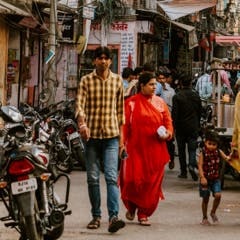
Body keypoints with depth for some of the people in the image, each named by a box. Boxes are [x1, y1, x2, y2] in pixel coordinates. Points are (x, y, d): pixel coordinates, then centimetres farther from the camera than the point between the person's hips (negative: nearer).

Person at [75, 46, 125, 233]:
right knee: (93, 178, 6)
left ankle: (114, 217, -21)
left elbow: (120, 108, 14)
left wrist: (120, 131, 13)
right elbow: (80, 104, -8)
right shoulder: (86, 81, 2)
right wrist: (82, 123, -26)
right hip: (91, 134, 0)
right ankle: (96, 216, 17)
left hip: (111, 134, 0)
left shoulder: (117, 80, 8)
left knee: (112, 177, -12)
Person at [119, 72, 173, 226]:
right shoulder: (131, 103, 0)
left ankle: (144, 214, 14)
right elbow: (124, 125, -1)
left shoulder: (160, 102, 10)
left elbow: (168, 122, 14)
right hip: (136, 148, -3)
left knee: (152, 181, 2)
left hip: (155, 149, 3)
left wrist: (168, 133, -6)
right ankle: (131, 207, 22)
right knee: (134, 179, -7)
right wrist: (122, 143, -8)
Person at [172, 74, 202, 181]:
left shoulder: (177, 97, -11)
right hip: (193, 127, 2)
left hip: (181, 127, -2)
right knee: (192, 148, 3)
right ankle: (192, 165, -23)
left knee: (181, 150, 9)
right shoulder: (196, 96, 2)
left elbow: (174, 113, -12)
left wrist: (173, 127, -3)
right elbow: (200, 112, 9)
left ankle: (183, 171, 13)